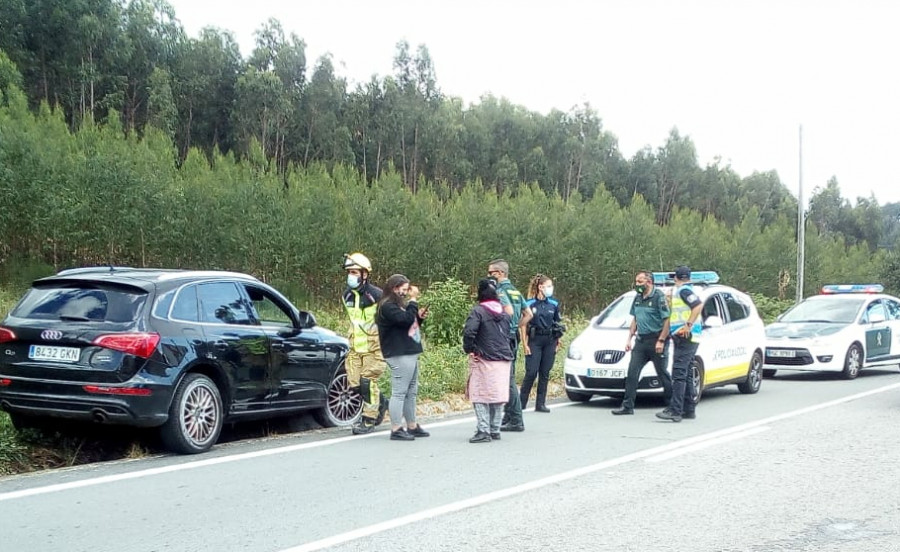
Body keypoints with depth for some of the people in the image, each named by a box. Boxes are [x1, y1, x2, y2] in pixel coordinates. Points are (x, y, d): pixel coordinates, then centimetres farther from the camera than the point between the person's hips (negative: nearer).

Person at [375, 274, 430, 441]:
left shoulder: (398, 305, 19)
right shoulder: (387, 306, -12)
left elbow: (410, 324, 26)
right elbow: (406, 319, -24)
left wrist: (419, 317, 8)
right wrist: (413, 300, -16)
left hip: (410, 353, 11)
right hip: (399, 355, -11)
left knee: (411, 392, 15)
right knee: (399, 392, -8)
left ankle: (412, 426, 23)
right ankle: (396, 429, -6)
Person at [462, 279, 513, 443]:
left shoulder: (478, 311, -11)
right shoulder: (504, 312, 10)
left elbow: (469, 331, -22)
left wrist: (469, 349, -11)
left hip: (484, 360, -6)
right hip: (503, 359, 6)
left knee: (480, 395, -2)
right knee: (498, 395, 11)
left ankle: (483, 431, -8)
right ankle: (495, 430, 16)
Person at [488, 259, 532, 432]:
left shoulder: (501, 291, -13)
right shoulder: (515, 291, 15)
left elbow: (509, 311, -29)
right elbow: (528, 314, 17)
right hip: (513, 338, 10)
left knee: (508, 380, -6)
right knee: (509, 378, 15)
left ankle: (516, 421, -4)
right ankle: (509, 417, 20)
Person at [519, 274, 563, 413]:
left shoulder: (554, 304, 7)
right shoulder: (529, 304, -3)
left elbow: (558, 324, 12)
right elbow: (523, 325, -2)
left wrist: (558, 343, 7)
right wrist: (525, 344, -7)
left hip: (550, 341, 4)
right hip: (534, 340, -4)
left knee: (545, 373, 5)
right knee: (531, 373, -7)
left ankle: (540, 404, 10)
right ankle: (522, 403, 2)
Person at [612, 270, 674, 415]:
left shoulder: (659, 296, -11)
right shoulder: (638, 298, 13)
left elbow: (667, 320, -14)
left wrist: (661, 341, -18)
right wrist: (629, 338, 16)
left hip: (656, 340, -7)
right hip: (641, 341, 7)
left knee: (662, 373, 1)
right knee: (632, 372, 0)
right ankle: (627, 406, 2)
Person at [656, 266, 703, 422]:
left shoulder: (683, 290, -9)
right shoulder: (684, 290, 21)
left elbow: (699, 305, -23)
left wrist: (688, 325, -24)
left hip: (685, 337, -11)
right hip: (689, 339, 11)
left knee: (679, 374, -15)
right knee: (686, 375, 14)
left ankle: (675, 411, -19)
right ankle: (689, 409, 19)